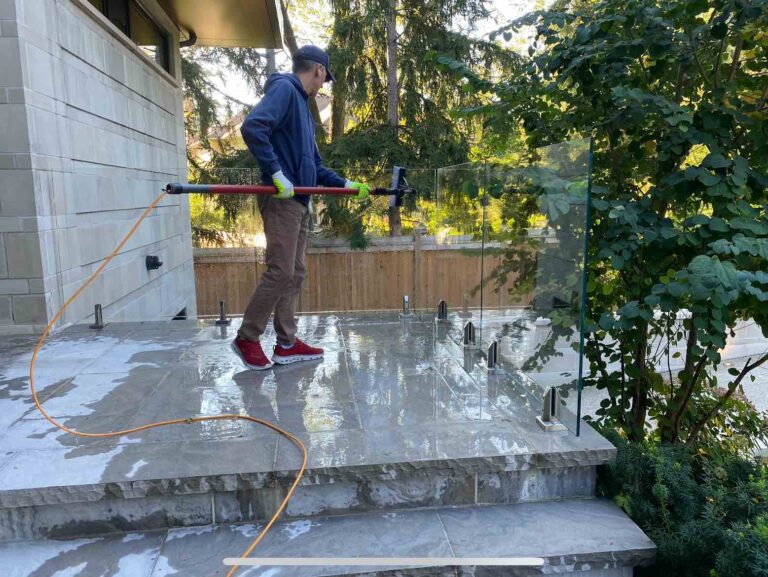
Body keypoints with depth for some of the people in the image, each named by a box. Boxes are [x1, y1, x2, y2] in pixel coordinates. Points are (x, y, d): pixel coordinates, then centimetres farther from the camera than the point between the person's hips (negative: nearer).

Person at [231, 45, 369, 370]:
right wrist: (275, 172, -23)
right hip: (281, 200, -10)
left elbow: (314, 165, 26)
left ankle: (287, 344, 15)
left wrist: (345, 185, 21)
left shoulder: (302, 103, 24)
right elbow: (252, 127, -23)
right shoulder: (284, 89, -4)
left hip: (298, 202, 10)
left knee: (295, 273, 9)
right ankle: (247, 337, 5)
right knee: (280, 271, -9)